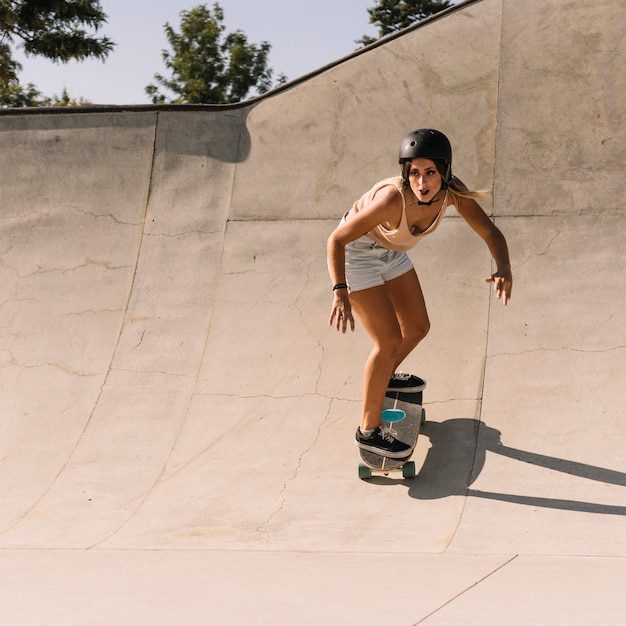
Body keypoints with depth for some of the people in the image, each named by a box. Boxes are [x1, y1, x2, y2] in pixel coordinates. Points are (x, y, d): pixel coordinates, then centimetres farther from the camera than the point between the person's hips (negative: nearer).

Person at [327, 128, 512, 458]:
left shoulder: (452, 191, -24)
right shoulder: (393, 198, -40)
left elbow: (491, 233, -19)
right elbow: (336, 239, -33)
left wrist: (504, 269, -39)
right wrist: (340, 292, -45)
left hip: (390, 253, 7)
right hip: (356, 253, -7)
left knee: (417, 327, 18)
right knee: (389, 341, -7)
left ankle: (384, 376, 49)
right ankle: (368, 430, 8)